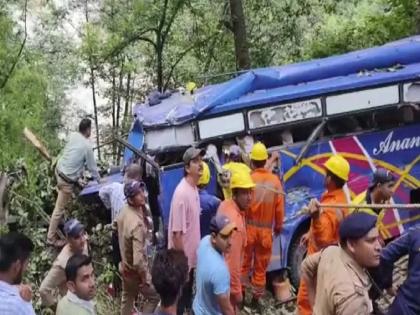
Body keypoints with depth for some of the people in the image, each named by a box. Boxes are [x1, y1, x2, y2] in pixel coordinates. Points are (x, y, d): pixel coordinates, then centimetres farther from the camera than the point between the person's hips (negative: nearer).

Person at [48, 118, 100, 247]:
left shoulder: (73, 135, -1)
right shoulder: (87, 146, -19)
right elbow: (92, 167, -8)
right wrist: (99, 180, 12)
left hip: (59, 169, 7)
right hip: (67, 179, -7)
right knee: (59, 209, 4)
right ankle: (51, 238, 14)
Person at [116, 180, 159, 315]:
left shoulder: (124, 212, -9)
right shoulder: (137, 224, -36)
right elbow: (138, 260, -36)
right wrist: (144, 278, -22)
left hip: (125, 266, 8)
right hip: (136, 271, -8)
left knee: (127, 298, 27)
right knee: (155, 297, 13)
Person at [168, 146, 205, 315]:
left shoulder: (194, 189, 2)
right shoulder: (182, 193, -27)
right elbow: (177, 232, -27)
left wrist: (189, 257, 17)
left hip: (191, 256, 9)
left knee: (188, 293, 25)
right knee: (180, 300, 8)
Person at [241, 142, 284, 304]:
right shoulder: (275, 180, -6)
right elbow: (279, 206, -1)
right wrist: (279, 226, 14)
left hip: (249, 228, -2)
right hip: (266, 230, 2)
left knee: (244, 263, 14)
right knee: (261, 267, 14)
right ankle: (256, 297, 23)